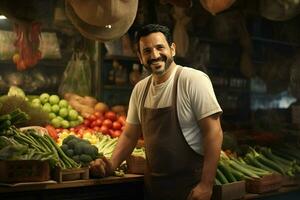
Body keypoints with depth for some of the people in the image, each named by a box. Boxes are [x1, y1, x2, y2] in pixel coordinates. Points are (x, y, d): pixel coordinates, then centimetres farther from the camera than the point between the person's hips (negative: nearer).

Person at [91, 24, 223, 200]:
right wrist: (112, 164, -2)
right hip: (153, 185, 6)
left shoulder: (194, 80, -13)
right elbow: (130, 135, 13)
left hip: (190, 185, -5)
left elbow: (213, 132, -16)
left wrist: (206, 185, -20)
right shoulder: (140, 89, 4)